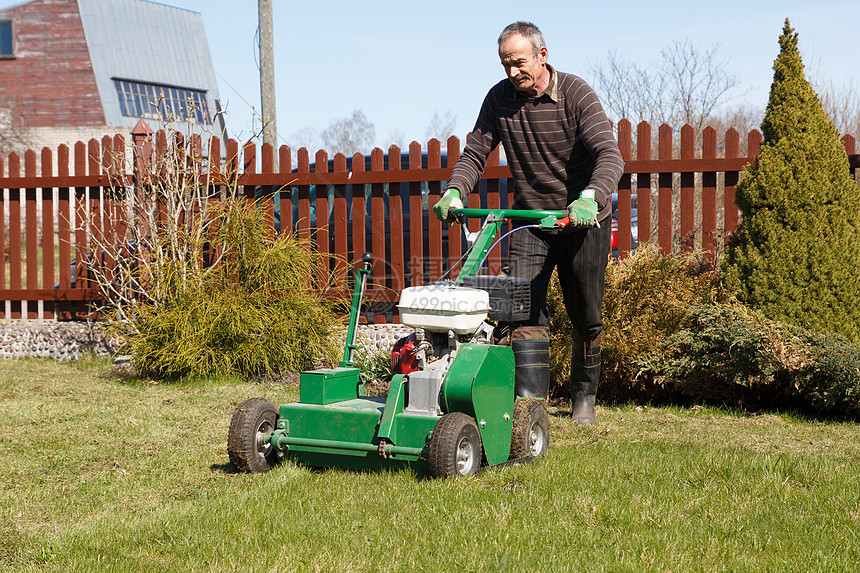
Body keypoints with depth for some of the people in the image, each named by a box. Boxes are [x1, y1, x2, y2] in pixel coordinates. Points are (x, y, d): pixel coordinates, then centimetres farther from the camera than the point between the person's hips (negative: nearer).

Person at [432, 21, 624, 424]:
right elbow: (475, 153, 0)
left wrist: (590, 197, -45)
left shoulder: (576, 94, -15)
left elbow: (609, 153, -25)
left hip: (583, 220, -2)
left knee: (586, 318, 7)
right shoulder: (499, 99, -4)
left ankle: (583, 395, 26)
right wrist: (454, 191, -21)